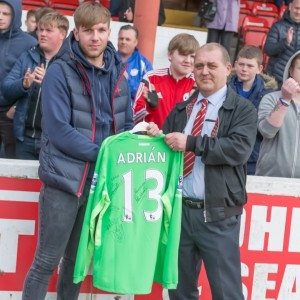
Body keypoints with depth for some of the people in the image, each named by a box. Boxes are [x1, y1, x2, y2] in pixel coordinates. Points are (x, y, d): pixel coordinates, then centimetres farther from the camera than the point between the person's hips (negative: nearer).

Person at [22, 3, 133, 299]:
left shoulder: (118, 74, 8)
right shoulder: (60, 72, -9)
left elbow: (126, 126, 14)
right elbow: (58, 130, -17)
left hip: (102, 181, 5)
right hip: (65, 179, -5)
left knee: (77, 258, 16)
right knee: (46, 262, -1)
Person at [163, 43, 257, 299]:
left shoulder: (243, 110, -2)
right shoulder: (181, 110, 15)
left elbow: (239, 149, -18)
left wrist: (191, 143, -20)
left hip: (217, 216, -5)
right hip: (179, 210, 5)